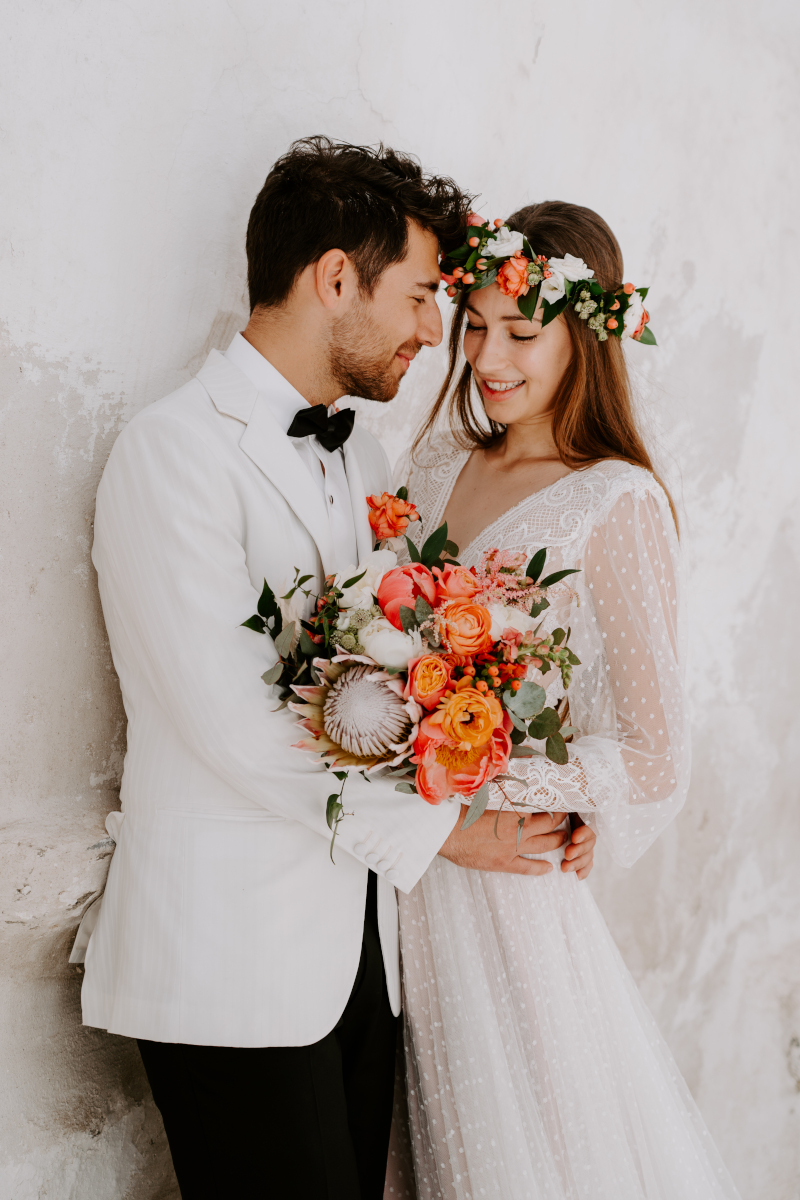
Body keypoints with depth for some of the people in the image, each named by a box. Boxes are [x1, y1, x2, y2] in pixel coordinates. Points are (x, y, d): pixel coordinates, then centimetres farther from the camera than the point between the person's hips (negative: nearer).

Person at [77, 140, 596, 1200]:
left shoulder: (360, 455, 14)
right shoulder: (175, 450, -13)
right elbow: (235, 727, -20)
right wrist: (437, 826, -11)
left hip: (359, 942, 8)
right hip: (232, 959, -7)